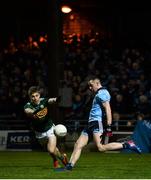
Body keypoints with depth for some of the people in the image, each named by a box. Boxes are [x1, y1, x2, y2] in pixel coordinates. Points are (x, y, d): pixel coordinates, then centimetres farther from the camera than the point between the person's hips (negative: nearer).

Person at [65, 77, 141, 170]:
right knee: (78, 145, 2)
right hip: (91, 123, 10)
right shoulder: (98, 94, 26)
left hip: (97, 122, -10)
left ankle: (127, 145, -19)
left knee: (101, 147, -24)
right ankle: (70, 165, 1)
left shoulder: (102, 93, -5)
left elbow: (107, 109, -16)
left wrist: (109, 126, -24)